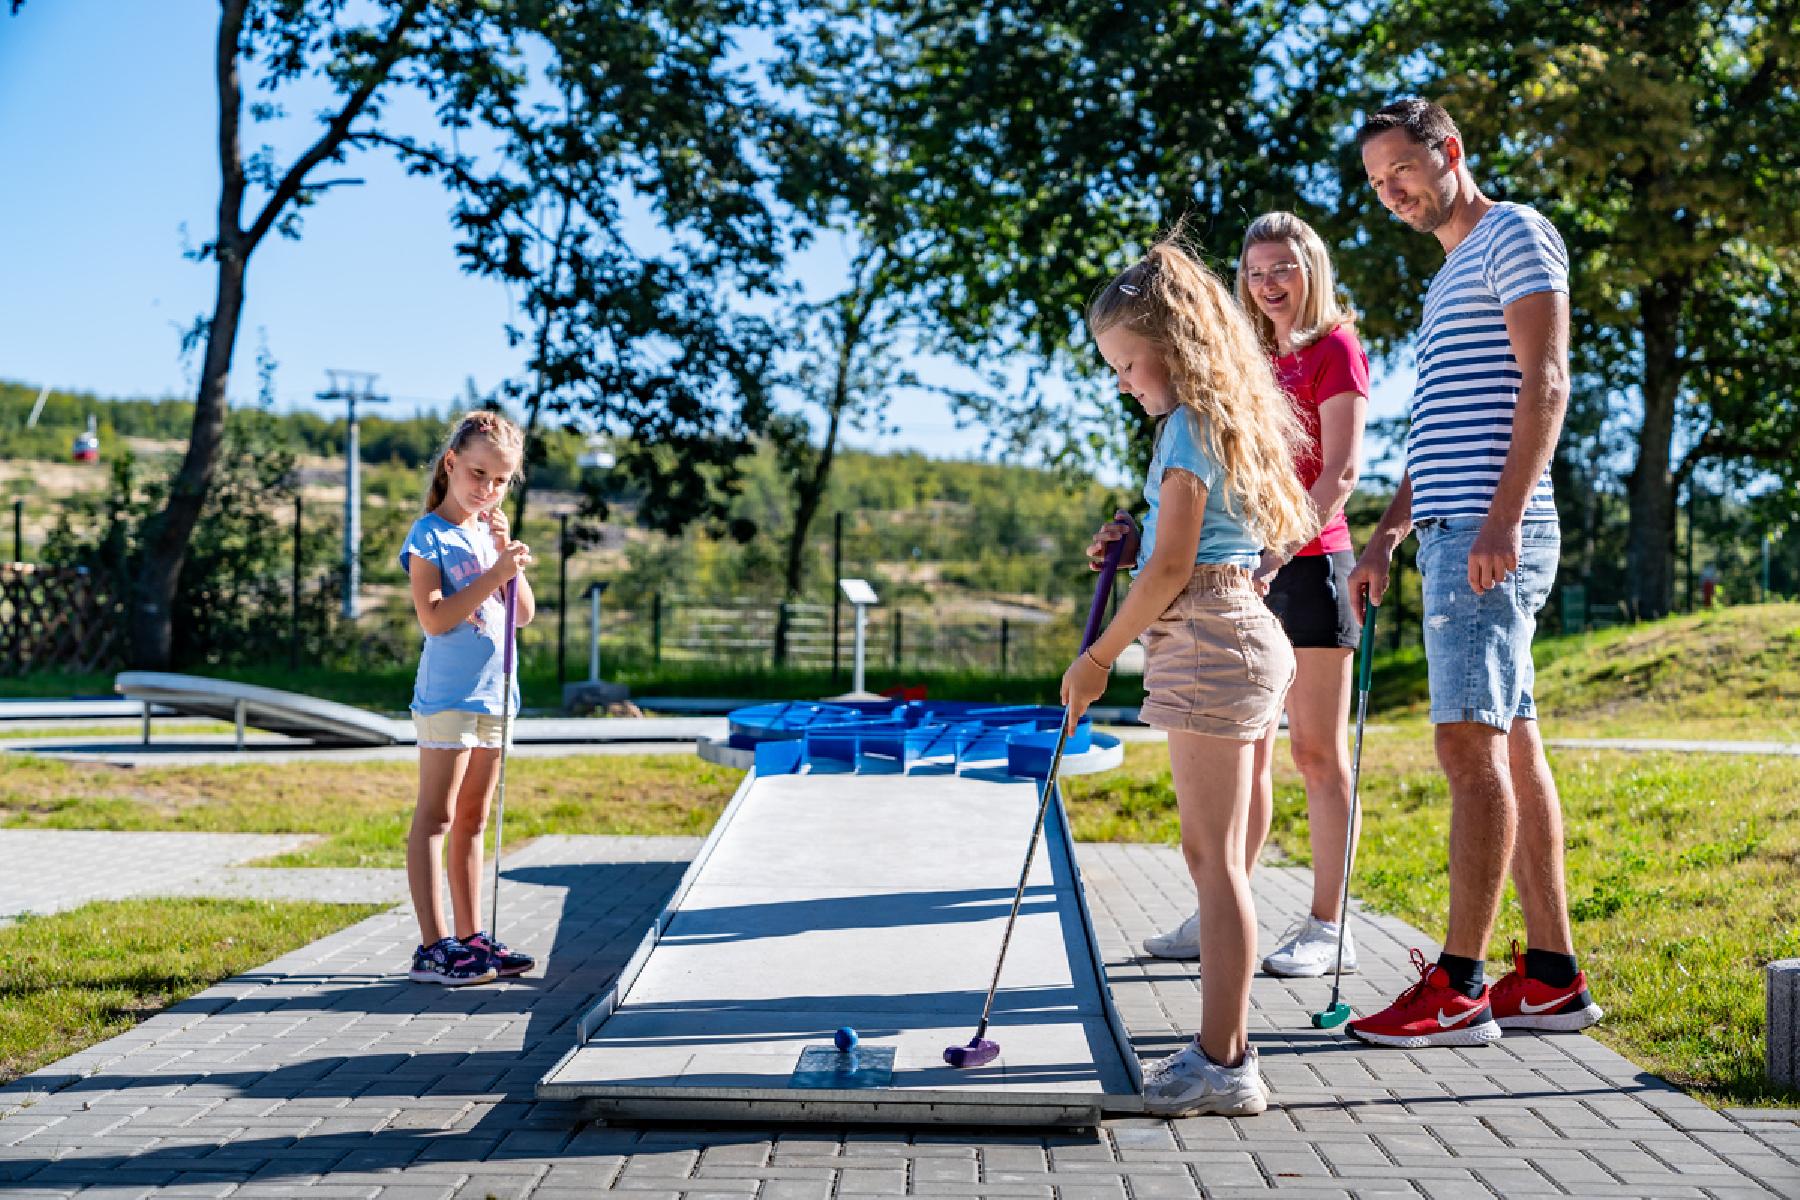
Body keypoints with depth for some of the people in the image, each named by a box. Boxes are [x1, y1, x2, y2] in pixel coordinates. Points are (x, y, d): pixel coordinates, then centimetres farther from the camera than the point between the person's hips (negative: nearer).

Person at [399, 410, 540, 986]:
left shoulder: (491, 532, 13)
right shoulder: (429, 535, -8)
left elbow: (523, 612, 8)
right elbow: (434, 618, -19)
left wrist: (506, 549, -4)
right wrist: (495, 573, -22)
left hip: (493, 695, 8)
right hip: (447, 695, -8)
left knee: (472, 820, 12)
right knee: (435, 818, -7)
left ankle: (470, 938, 18)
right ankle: (432, 947, -8)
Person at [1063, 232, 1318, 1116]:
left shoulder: (1192, 424, -11)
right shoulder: (1224, 419, 19)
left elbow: (1172, 568, -15)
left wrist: (1098, 656, -7)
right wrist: (1131, 545, 8)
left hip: (1211, 644, -10)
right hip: (1230, 638, 10)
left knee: (1215, 855, -9)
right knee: (1211, 854, 11)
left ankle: (1223, 1063, -6)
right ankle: (1220, 1052, 16)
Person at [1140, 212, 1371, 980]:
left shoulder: (1334, 348, -4)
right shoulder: (1256, 360, 18)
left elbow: (1341, 469, -14)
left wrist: (1279, 553, -23)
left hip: (1308, 564, -7)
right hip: (1250, 573, 7)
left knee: (1316, 751, -3)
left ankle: (1328, 928, 2)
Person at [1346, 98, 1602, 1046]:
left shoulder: (1515, 235, -2)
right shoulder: (1448, 275, 26)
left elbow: (1544, 383, -14)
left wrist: (1502, 518, -23)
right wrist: (1389, 531, 20)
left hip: (1492, 537, -10)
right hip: (1454, 538, 10)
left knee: (1470, 743, -13)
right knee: (1511, 748, 8)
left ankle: (1458, 986, -14)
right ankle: (1551, 976, 11)